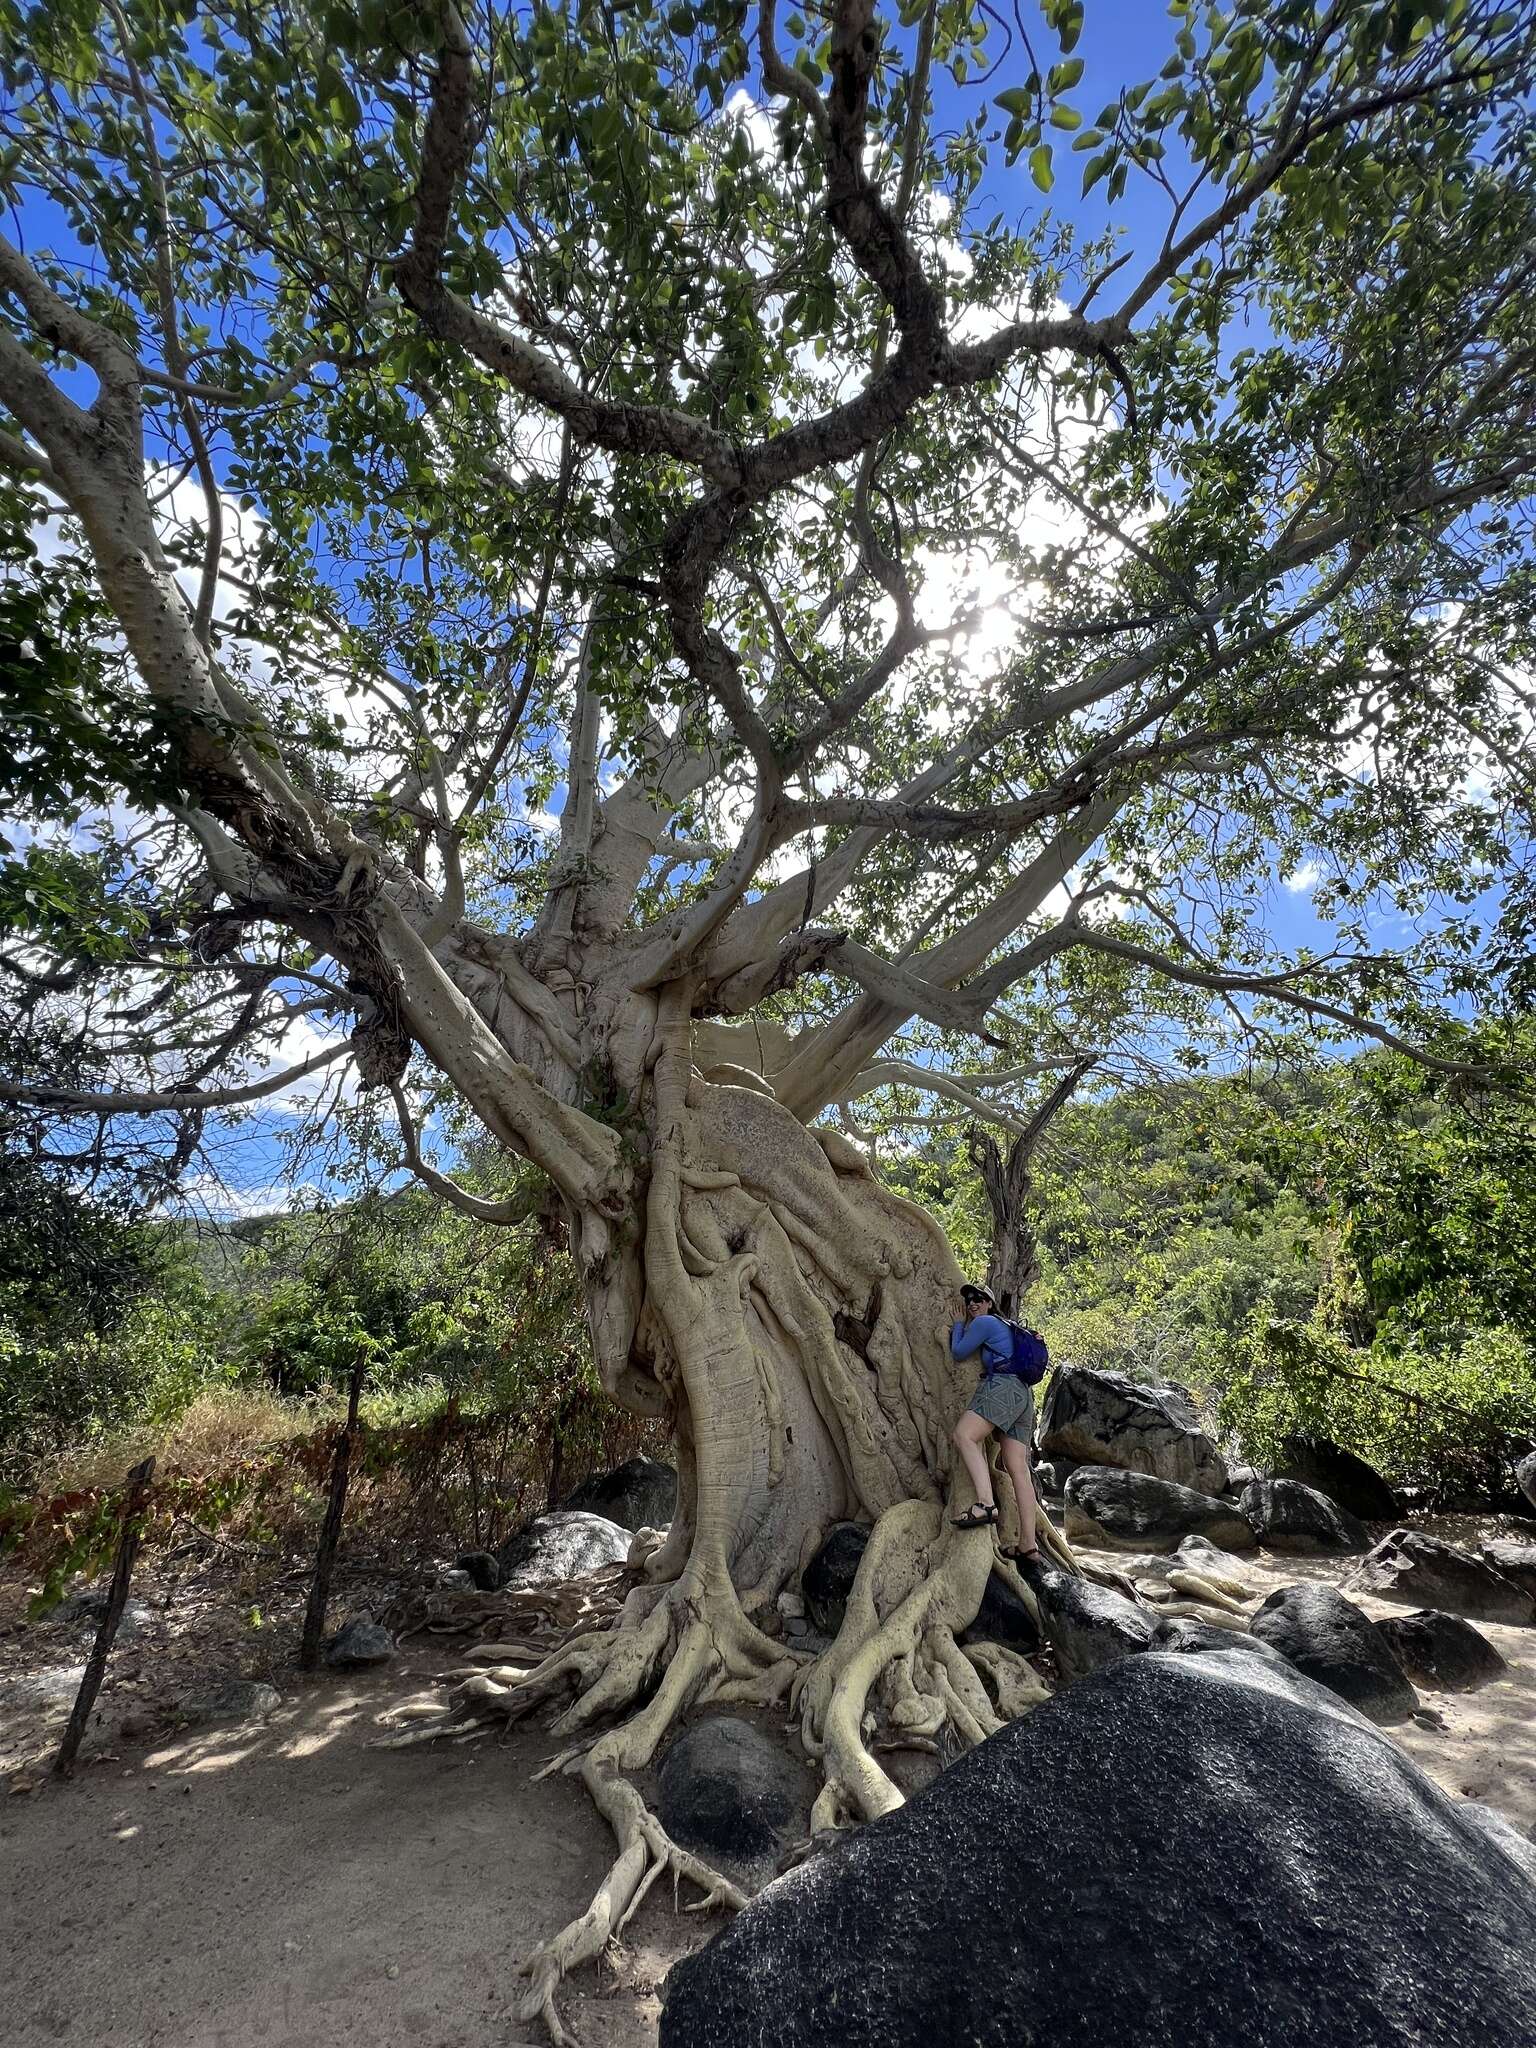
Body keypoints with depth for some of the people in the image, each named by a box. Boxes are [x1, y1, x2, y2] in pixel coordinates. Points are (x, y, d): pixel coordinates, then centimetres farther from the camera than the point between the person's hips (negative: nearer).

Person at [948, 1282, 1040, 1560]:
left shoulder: (985, 1322, 4)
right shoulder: (1005, 1326, 31)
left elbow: (959, 1351, 8)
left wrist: (959, 1325, 23)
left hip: (1004, 1386, -10)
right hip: (1025, 1393, 10)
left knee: (964, 1435, -25)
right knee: (1018, 1469, 2)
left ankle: (985, 1503, -43)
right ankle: (1028, 1544, -3)